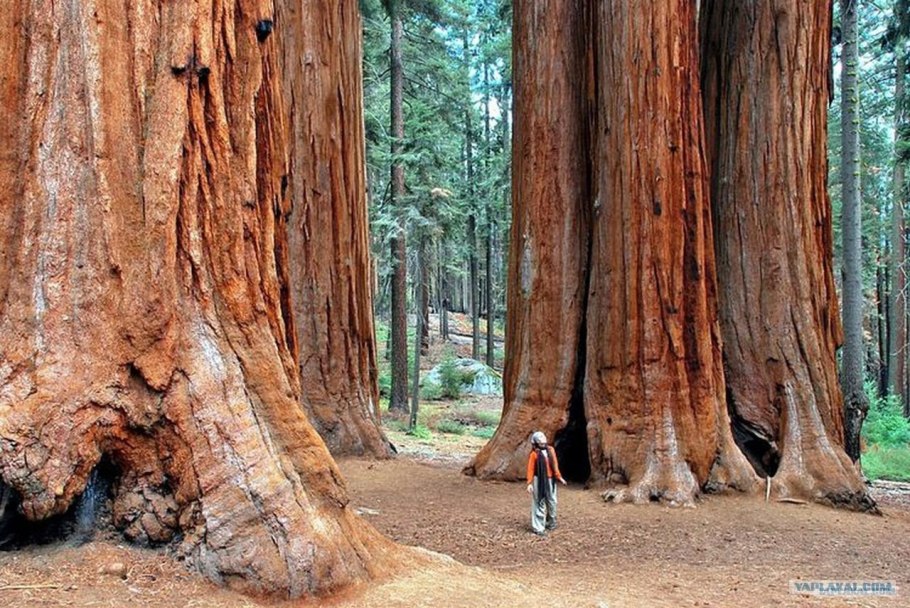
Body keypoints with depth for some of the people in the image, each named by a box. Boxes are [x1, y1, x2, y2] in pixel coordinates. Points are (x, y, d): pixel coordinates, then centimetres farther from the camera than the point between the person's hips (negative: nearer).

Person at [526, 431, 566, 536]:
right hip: (539, 481, -5)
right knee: (539, 503, -3)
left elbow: (555, 465, 11)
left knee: (552, 502, 17)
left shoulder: (550, 450, 5)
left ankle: (551, 522, 38)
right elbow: (530, 469, -11)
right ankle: (538, 528, 1)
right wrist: (530, 483, -17)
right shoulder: (534, 454, -11)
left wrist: (559, 477, 11)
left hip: (550, 480, 6)